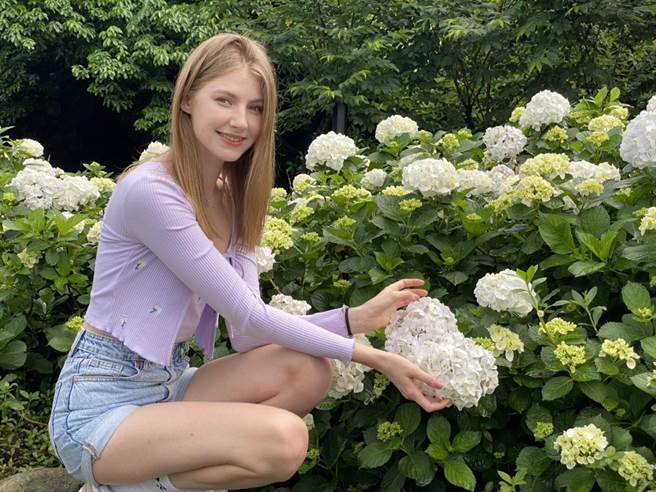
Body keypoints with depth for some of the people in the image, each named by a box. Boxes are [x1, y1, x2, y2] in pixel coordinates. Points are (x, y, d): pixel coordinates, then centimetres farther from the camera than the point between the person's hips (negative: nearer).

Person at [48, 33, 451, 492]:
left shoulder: (232, 199, 5)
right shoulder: (149, 190, -21)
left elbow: (248, 335, -2)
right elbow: (248, 315, -20)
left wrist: (359, 317, -15)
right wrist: (374, 357, -18)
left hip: (170, 384, 8)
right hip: (100, 404, -8)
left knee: (308, 372, -13)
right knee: (283, 439, -25)